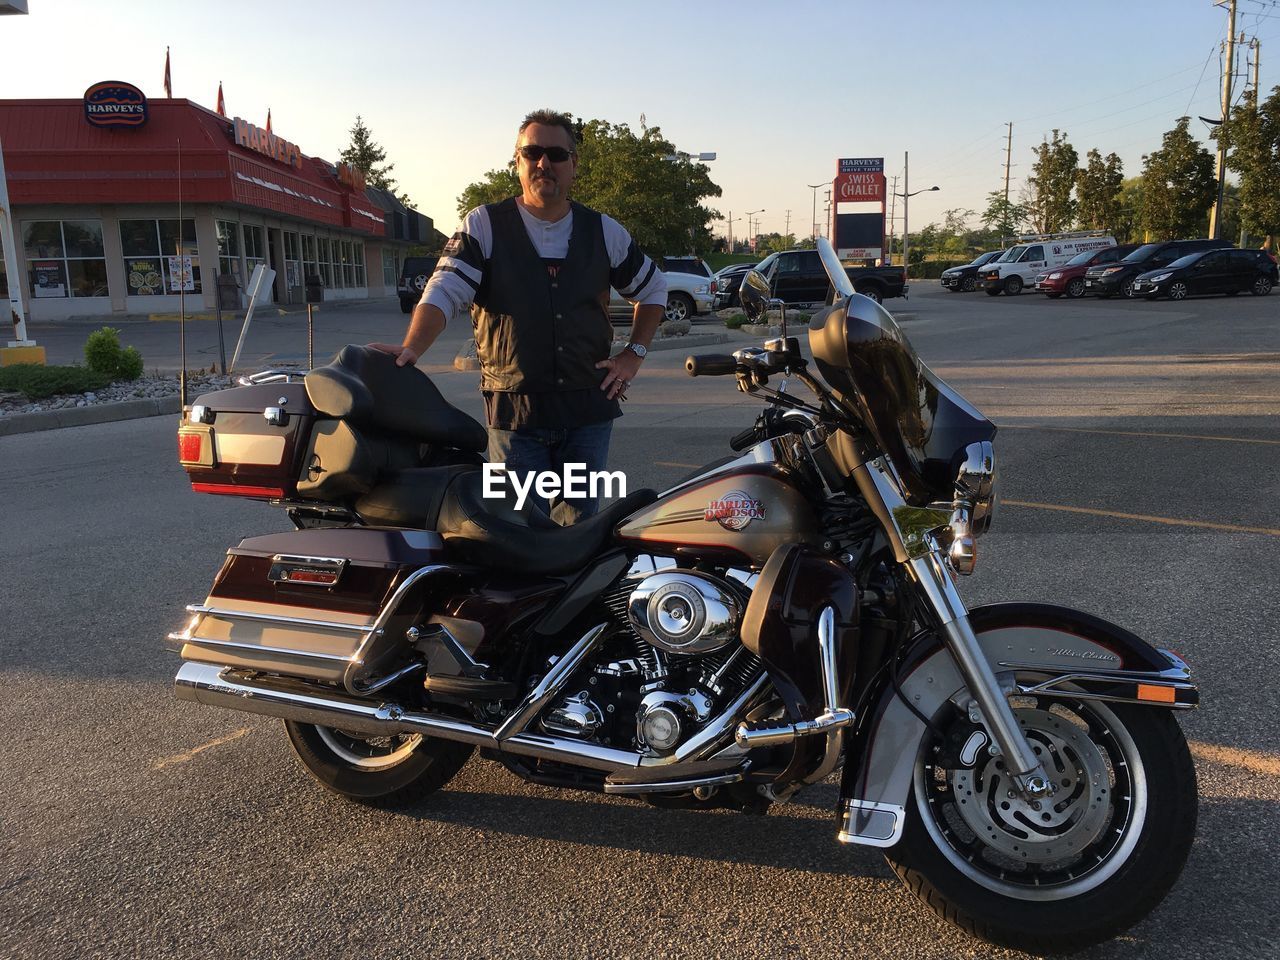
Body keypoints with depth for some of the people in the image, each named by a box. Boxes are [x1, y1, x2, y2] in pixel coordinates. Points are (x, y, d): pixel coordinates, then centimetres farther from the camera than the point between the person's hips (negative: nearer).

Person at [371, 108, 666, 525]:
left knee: (580, 527, 11)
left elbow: (653, 290, 22)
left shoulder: (603, 232, 9)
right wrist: (412, 347, -29)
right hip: (513, 410, -2)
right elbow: (444, 291, -11)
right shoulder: (484, 226, 1)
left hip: (590, 410, 3)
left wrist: (633, 354, 9)